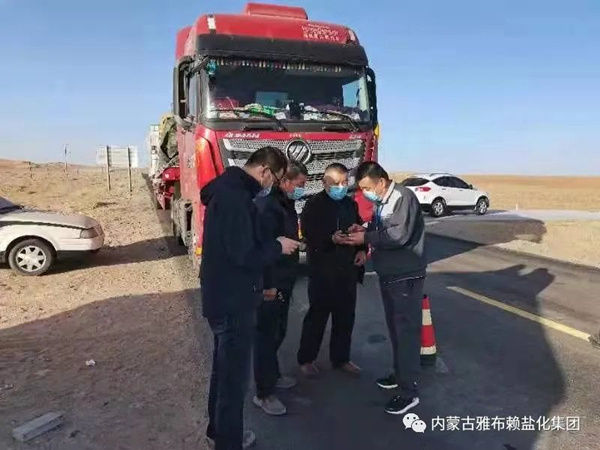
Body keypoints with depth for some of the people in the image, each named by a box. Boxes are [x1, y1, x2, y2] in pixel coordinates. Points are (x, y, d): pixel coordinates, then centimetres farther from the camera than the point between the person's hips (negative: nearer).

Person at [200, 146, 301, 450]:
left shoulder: (228, 188, 10)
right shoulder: (236, 197, -24)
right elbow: (243, 256, -26)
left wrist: (271, 244, 6)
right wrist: (278, 247, -12)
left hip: (223, 297, 11)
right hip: (233, 301, -11)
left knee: (224, 368, 23)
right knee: (234, 375, 4)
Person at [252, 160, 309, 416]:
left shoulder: (286, 203, 11)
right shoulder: (268, 205, -21)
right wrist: (268, 285, -25)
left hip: (283, 282, 10)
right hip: (270, 285, -10)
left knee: (278, 332, 21)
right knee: (267, 335, 1)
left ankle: (273, 375, 39)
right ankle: (263, 393, 14)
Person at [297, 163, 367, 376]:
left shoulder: (351, 204, 11)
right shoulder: (313, 205, -7)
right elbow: (309, 236, -15)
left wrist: (361, 250, 2)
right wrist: (331, 240, -29)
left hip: (348, 270, 6)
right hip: (322, 271, -5)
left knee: (345, 316, 13)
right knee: (317, 316, 4)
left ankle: (341, 358, 29)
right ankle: (306, 359, 21)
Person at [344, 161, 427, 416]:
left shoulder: (403, 197, -16)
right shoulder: (382, 202, 10)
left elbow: (400, 235, -26)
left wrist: (367, 238, -18)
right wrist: (365, 231, -1)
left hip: (406, 277, -8)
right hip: (388, 275, 8)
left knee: (406, 331, -2)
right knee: (395, 328, 17)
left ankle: (409, 392, 7)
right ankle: (400, 374, 33)